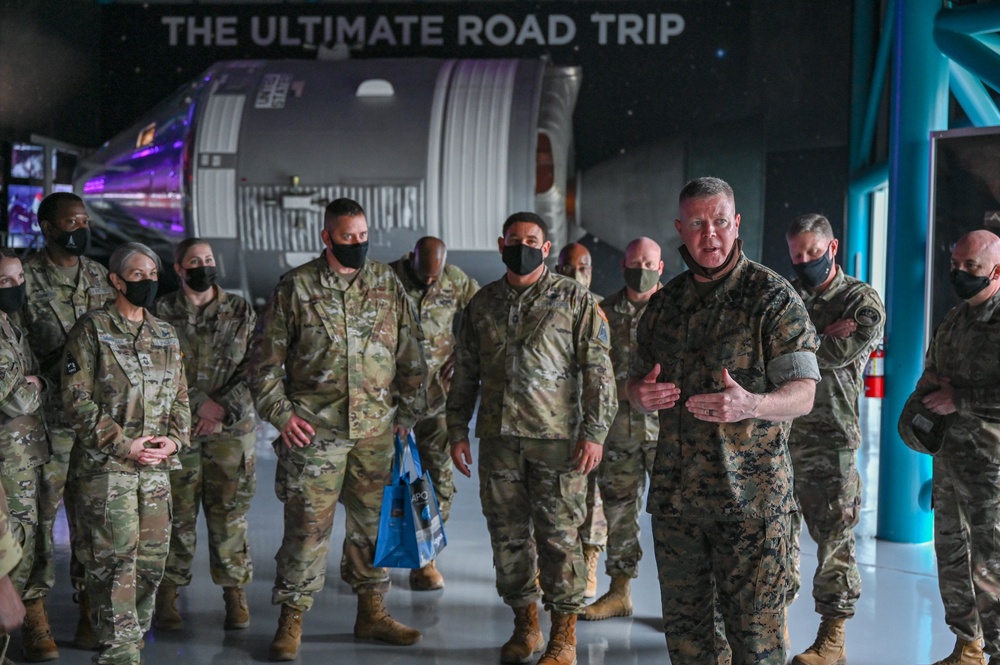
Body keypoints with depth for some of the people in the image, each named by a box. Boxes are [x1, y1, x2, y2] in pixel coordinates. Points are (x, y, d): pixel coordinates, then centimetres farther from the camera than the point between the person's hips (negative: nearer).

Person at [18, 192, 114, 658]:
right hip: (47, 422, -4)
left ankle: (91, 610, 18)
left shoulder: (100, 276, 11)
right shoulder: (25, 277, -3)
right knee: (38, 516, 1)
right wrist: (50, 376, -12)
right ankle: (34, 616, 11)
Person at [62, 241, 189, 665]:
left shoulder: (165, 335, 14)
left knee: (152, 557, 8)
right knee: (115, 560, -8)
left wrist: (174, 439, -1)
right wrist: (123, 444, -14)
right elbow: (77, 399, -9)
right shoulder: (92, 329, -4)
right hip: (107, 465, -6)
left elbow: (180, 396, 17)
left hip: (156, 466, 6)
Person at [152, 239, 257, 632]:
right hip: (178, 427, -1)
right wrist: (200, 402, -9)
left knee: (230, 512, 4)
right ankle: (167, 595, 13)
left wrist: (223, 406, -8)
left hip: (232, 427, 1)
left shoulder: (240, 311, 7)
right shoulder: (162, 314, 4)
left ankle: (235, 592, 15)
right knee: (177, 513, 2)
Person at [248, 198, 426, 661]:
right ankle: (291, 619, 11)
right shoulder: (296, 287, -1)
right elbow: (266, 357, 1)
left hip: (377, 430, 3)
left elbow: (410, 356, 12)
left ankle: (372, 611, 26)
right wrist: (281, 414, -6)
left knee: (374, 519, 12)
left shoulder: (388, 284, 7)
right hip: (314, 429, -3)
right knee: (308, 523, -2)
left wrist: (407, 412, 7)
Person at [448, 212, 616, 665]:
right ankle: (525, 626, 24)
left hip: (556, 440, -4)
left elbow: (598, 371, -3)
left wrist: (594, 433, -10)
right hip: (498, 440, 4)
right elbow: (465, 373, 16)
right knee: (508, 534, 9)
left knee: (559, 535, -1)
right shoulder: (483, 303, 12)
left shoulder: (575, 300, 1)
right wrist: (457, 431, 11)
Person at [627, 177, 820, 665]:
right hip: (674, 494, 5)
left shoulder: (772, 296, -5)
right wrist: (642, 394, -4)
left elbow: (803, 394, -10)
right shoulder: (665, 301, 12)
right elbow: (636, 380, 20)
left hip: (751, 497, -5)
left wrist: (749, 405, -30)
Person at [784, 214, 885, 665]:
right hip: (779, 432, 5)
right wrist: (822, 336, -11)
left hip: (829, 439, -4)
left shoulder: (862, 301, 0)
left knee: (833, 539, 0)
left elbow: (837, 353, -15)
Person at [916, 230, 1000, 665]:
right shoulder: (952, 322, 15)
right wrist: (931, 385, 3)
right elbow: (929, 376, 25)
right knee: (951, 552, 14)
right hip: (948, 453, 8)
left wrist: (960, 398, -19)